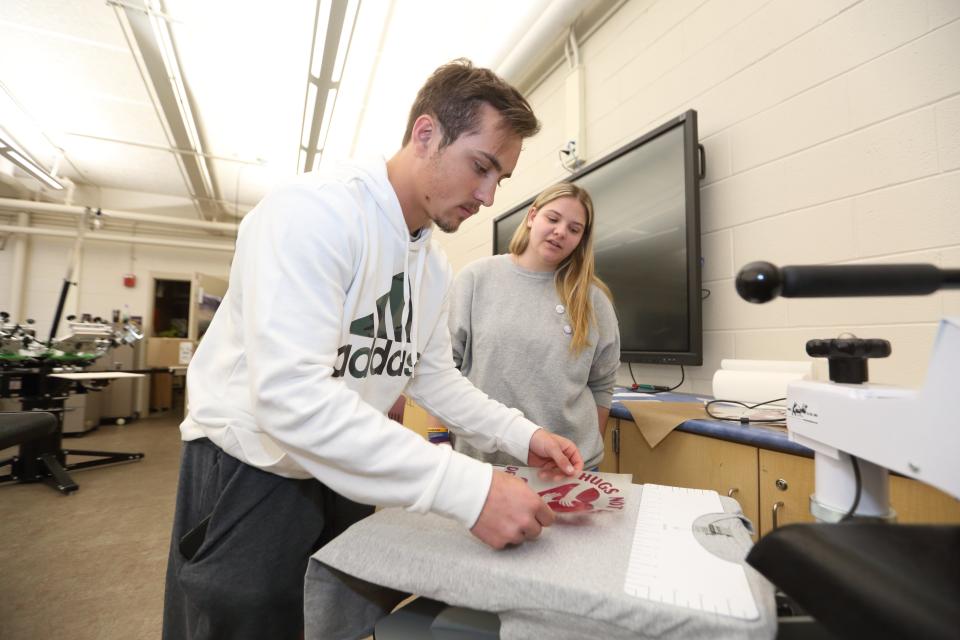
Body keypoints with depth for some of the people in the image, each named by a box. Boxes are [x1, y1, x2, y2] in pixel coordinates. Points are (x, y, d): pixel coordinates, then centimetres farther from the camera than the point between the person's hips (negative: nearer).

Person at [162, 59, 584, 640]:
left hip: (345, 475, 8)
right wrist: (467, 487, -37)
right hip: (252, 471, -7)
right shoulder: (315, 211, -25)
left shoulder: (436, 266, 1)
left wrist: (521, 435, -7)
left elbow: (433, 376, 6)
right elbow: (290, 395, -35)